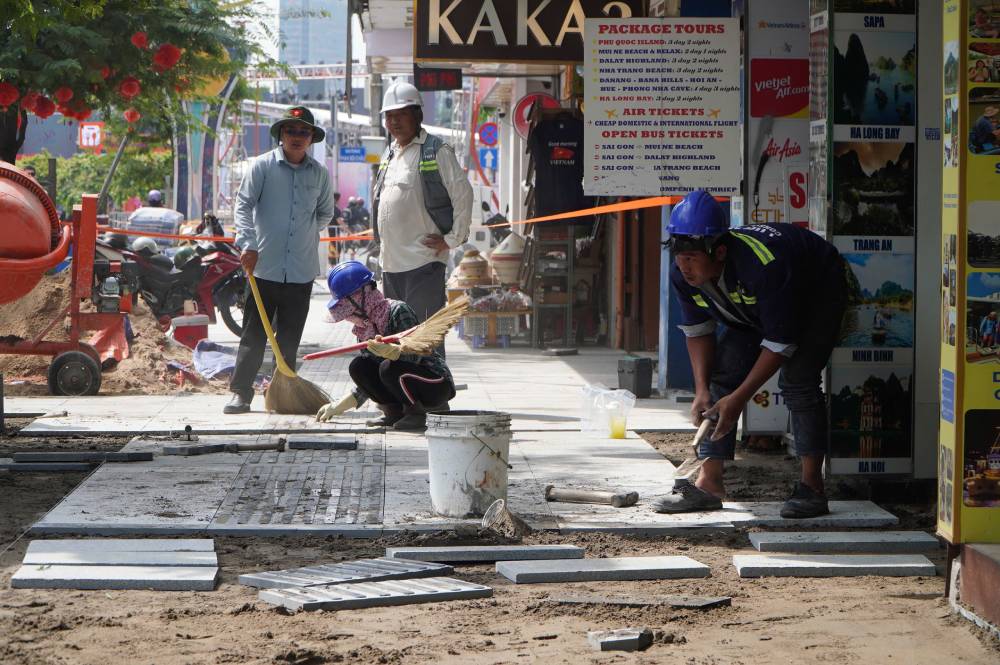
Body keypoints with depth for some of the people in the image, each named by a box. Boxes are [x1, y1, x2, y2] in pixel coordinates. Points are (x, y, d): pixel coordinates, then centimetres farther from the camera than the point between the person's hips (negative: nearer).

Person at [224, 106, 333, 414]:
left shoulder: (320, 173, 10)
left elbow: (325, 213, 24)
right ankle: (241, 392, 2)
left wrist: (306, 231, 13)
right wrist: (248, 243, -16)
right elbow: (243, 204, -5)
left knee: (290, 339, 8)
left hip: (301, 271, 3)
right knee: (254, 334, -2)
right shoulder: (263, 166, 0)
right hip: (265, 266, -3)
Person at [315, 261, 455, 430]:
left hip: (437, 385, -7)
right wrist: (338, 407, 10)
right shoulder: (364, 328, 5)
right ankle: (394, 411, 0)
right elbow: (368, 381, 12)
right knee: (358, 367, -11)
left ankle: (417, 413, -10)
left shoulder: (398, 310, -17)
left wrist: (391, 351, -49)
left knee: (389, 367, -32)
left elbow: (415, 355, -29)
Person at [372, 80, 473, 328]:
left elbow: (463, 195, -10)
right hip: (390, 261, 8)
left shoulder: (436, 151, -6)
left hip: (423, 259, -8)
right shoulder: (388, 155, 18)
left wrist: (452, 239, -11)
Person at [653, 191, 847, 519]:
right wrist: (702, 390, -19)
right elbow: (697, 330, -6)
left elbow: (780, 343, -36)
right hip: (752, 311, 7)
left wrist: (738, 399, -35)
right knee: (722, 375, -6)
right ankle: (708, 484, -5)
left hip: (817, 293, -7)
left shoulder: (764, 266, -44)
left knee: (797, 379, -24)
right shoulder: (682, 275, -23)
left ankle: (811, 487, -18)